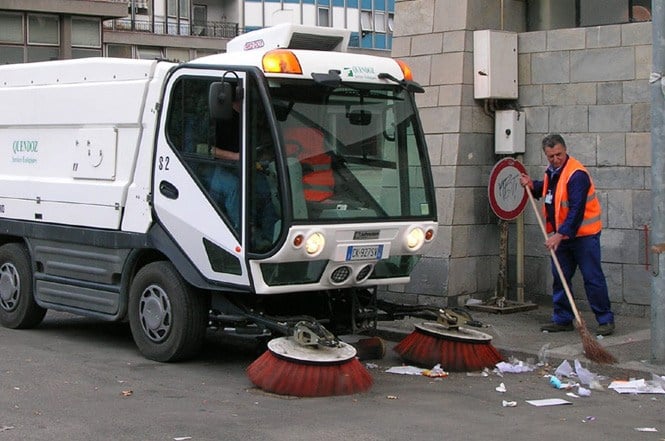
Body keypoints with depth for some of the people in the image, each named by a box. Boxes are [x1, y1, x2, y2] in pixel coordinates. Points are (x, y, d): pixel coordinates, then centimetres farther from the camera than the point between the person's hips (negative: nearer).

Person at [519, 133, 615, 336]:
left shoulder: (576, 174, -20)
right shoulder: (552, 171, 8)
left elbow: (576, 210, -26)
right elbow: (547, 190, 30)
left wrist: (561, 234, -30)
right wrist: (532, 185, 9)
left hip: (583, 235, -8)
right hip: (560, 234, 9)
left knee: (592, 278, -5)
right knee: (560, 278, 10)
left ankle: (606, 320, 3)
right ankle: (562, 319, 19)